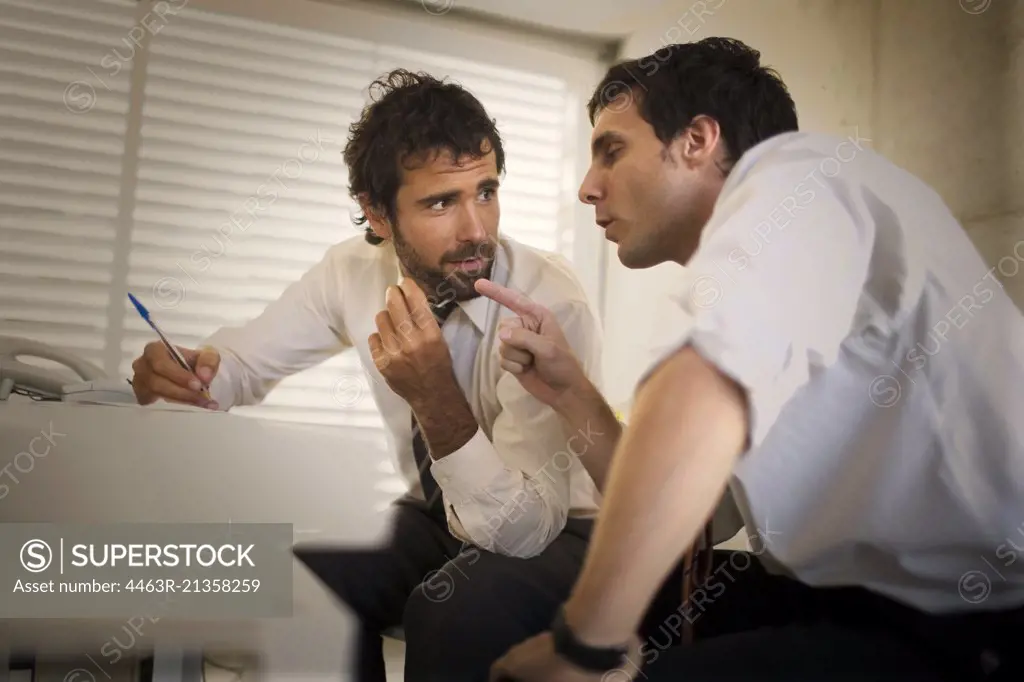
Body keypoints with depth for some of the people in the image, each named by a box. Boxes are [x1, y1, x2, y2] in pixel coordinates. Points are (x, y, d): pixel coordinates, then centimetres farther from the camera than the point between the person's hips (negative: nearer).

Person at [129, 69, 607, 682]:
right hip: (431, 517, 4)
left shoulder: (553, 304, -29)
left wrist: (438, 400, -45)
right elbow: (246, 361, 0)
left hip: (551, 535, -4)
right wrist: (182, 371, -23)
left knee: (458, 608, -34)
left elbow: (525, 529, -31)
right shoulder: (354, 270, -13)